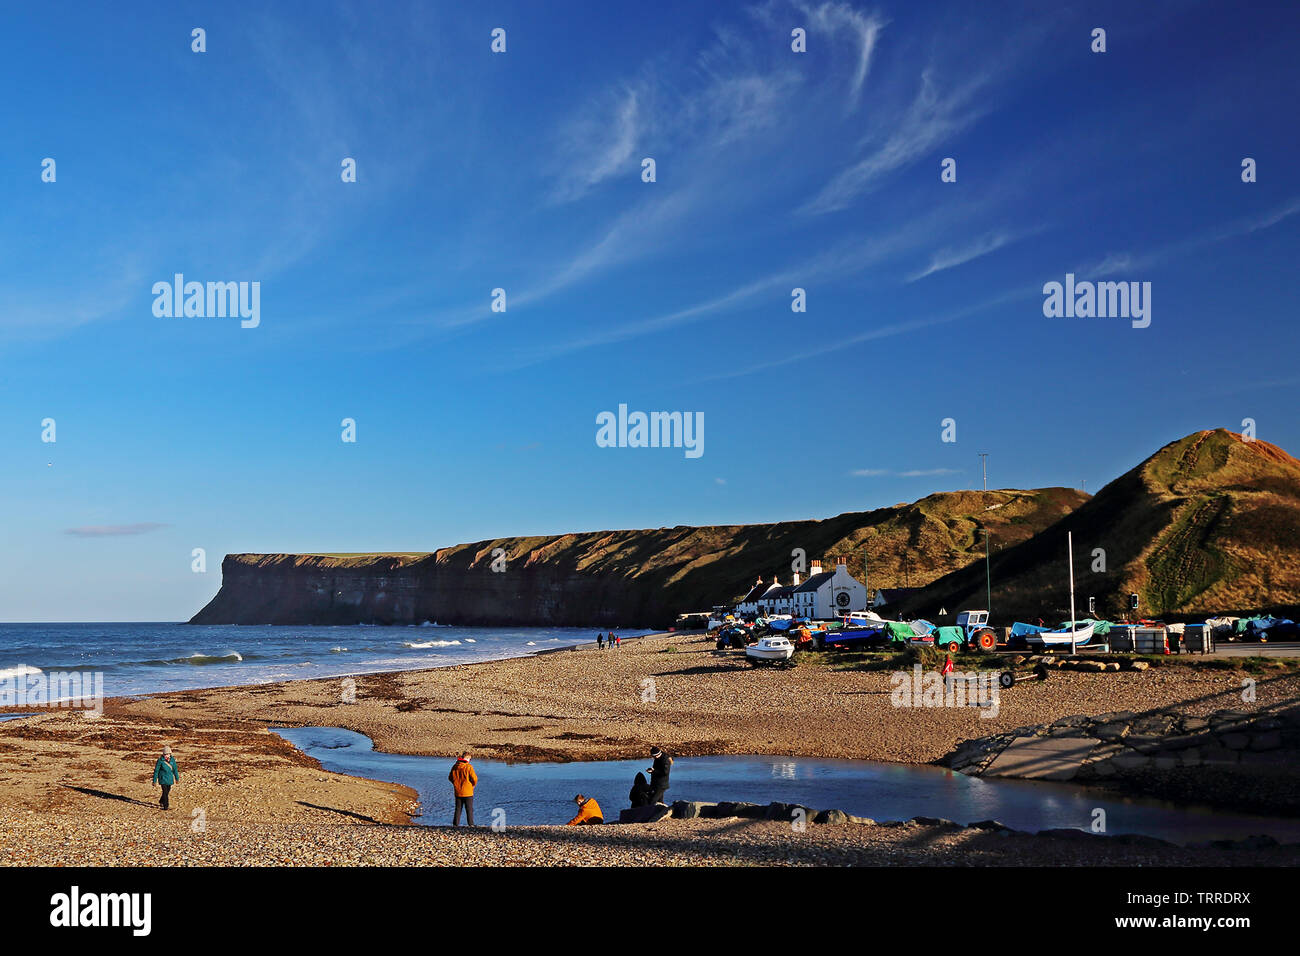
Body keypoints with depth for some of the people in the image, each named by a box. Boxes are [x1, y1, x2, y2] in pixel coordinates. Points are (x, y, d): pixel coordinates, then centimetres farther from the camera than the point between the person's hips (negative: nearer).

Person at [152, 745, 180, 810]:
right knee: (165, 791, -11)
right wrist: (154, 781, -6)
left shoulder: (172, 759, -3)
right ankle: (166, 806, -6)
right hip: (163, 778, -5)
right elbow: (156, 771, -8)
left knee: (168, 790, 17)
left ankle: (161, 801, 42)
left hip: (170, 778, 5)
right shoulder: (160, 760, -14)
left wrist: (177, 778, 10)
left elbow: (175, 769, 7)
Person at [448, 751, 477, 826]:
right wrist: (474, 784, 4)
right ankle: (471, 824, 4)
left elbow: (450, 777, 10)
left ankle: (455, 824, 12)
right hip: (468, 792, -4)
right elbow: (474, 778, -16)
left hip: (457, 792, 4)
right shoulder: (468, 767, -14)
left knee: (458, 809, 13)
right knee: (469, 809, 5)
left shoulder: (455, 766, 2)